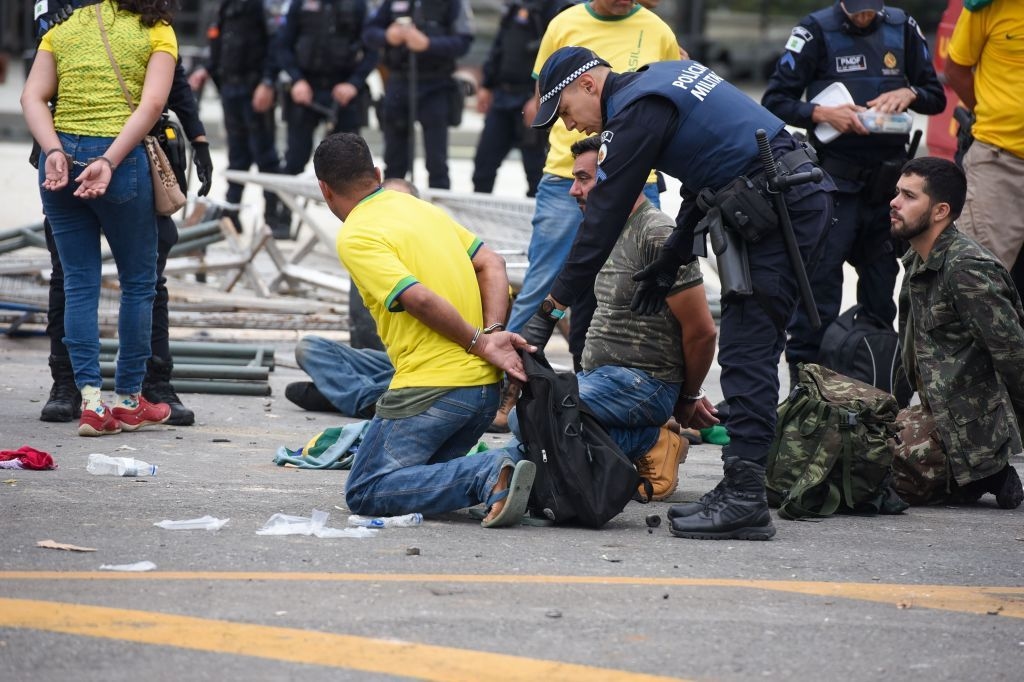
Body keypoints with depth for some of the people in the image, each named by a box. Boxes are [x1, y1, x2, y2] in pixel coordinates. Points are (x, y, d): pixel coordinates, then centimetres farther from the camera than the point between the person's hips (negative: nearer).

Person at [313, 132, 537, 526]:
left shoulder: (354, 238, -8)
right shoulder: (419, 207, 18)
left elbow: (420, 299, -18)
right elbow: (490, 264, 12)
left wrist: (480, 343, -8)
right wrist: (493, 332, -1)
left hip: (431, 388, -8)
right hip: (487, 388, 8)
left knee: (364, 493, -3)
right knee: (421, 477, 24)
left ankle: (489, 477, -22)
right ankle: (503, 470, -4)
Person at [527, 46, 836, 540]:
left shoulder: (637, 111, -11)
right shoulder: (668, 76, 19)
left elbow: (604, 216, -14)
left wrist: (551, 308, -11)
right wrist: (671, 261, 26)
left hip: (782, 207, -10)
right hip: (803, 197, 10)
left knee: (747, 352, -10)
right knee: (749, 352, 10)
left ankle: (744, 500, -13)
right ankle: (740, 492, 11)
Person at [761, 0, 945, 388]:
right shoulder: (816, 31, -4)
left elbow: (936, 96, 13)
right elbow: (775, 101, -5)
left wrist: (908, 94, -8)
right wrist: (823, 113, -21)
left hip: (888, 177, 4)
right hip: (835, 179, -4)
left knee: (881, 280, 9)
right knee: (821, 274, -9)